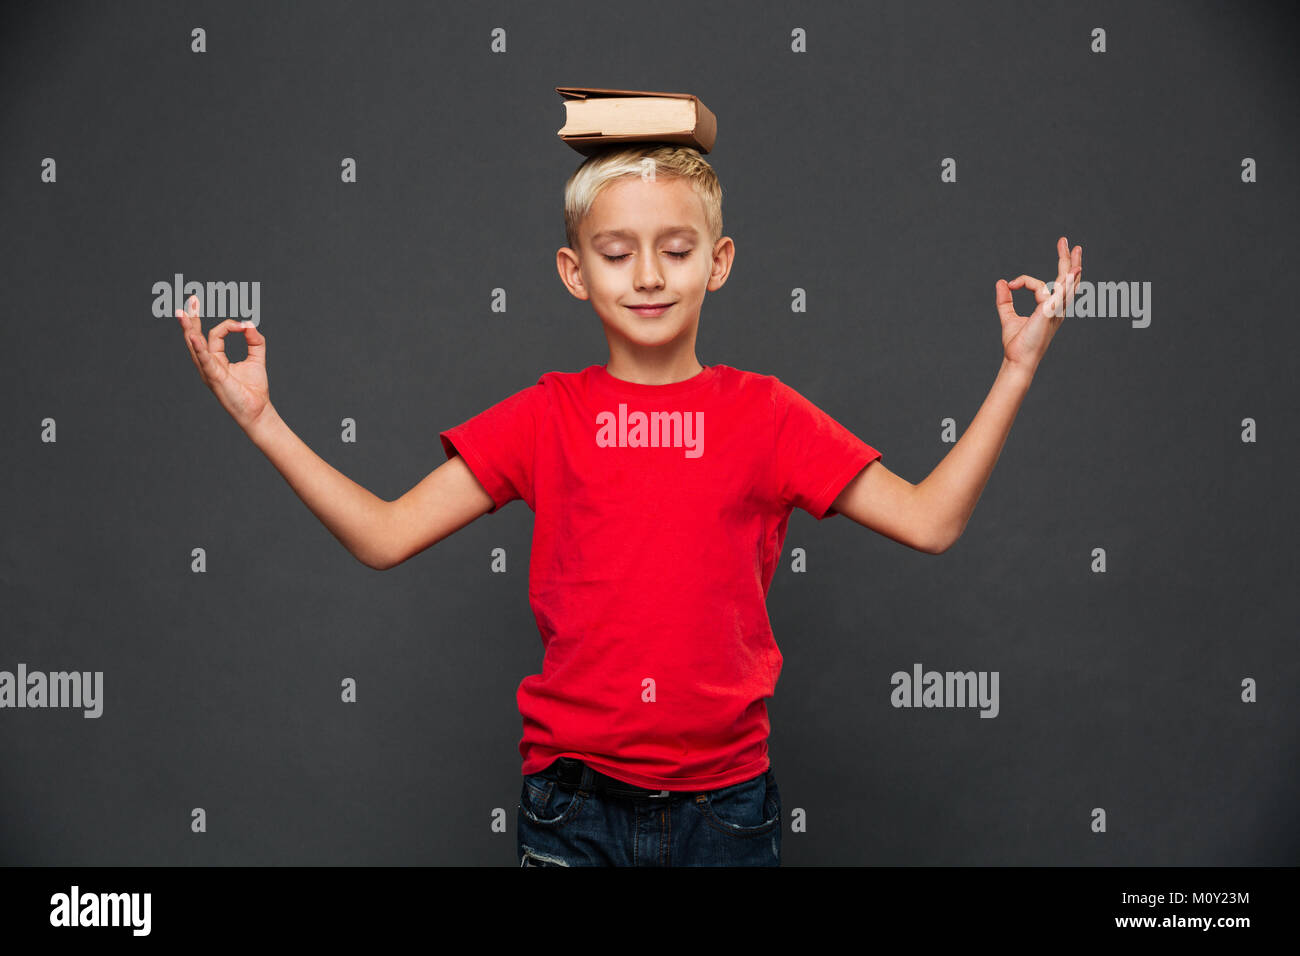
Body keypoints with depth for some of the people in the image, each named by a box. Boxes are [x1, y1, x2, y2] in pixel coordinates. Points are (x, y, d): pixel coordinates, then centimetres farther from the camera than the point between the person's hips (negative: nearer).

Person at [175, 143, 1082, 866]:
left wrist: (1016, 373, -5)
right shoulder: (546, 416, 1)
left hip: (724, 801, 0)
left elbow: (930, 520, 0)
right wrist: (262, 421, -8)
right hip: (573, 805, 0)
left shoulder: (763, 414, 1)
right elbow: (384, 535, -1)